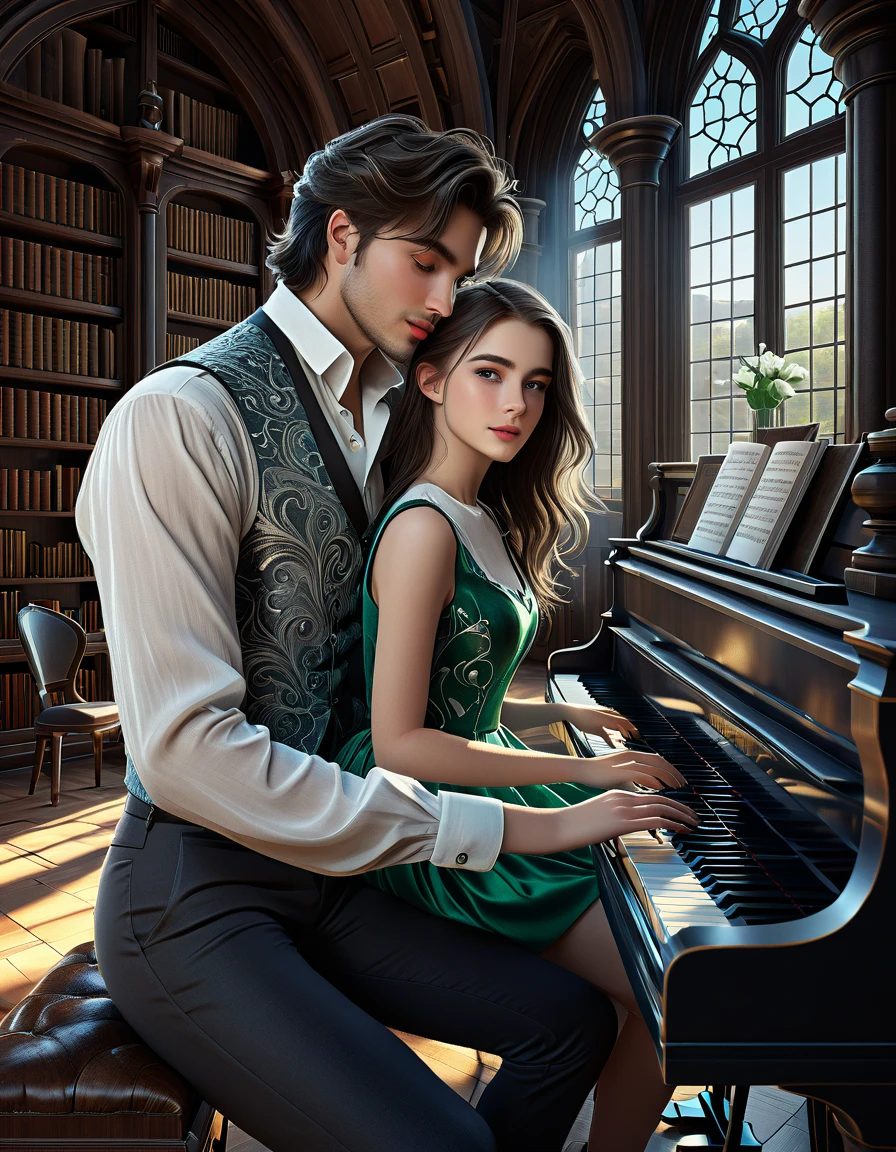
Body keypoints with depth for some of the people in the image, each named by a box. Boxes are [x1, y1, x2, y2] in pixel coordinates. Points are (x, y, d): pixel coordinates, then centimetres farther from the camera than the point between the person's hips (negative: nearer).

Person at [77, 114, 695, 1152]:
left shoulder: (382, 419, 9)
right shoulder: (184, 415, -17)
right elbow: (186, 746, -25)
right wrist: (497, 827, -23)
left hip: (323, 869, 7)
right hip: (195, 892, -7)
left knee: (575, 1021, 0)